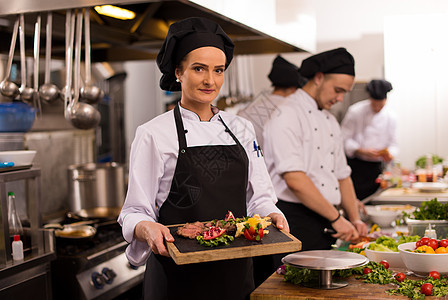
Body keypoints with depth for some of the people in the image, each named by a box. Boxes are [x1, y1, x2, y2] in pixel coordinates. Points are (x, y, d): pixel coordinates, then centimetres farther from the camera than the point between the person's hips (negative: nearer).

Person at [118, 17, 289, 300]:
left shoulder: (242, 129, 7)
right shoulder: (154, 134, -7)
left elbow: (259, 197, 10)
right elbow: (135, 212, -7)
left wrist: (272, 215, -11)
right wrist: (148, 229, -28)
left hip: (236, 272, 4)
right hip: (178, 275, -4)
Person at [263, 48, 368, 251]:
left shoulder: (330, 122, 17)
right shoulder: (287, 116, -11)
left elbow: (342, 176, 22)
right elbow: (294, 180, -21)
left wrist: (354, 219, 9)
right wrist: (336, 218, -15)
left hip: (326, 226, 8)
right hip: (296, 224, -8)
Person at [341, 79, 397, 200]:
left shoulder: (390, 117, 5)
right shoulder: (355, 111, -8)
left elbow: (392, 143, 11)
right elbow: (344, 139, -7)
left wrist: (390, 154, -11)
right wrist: (362, 151, -19)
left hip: (376, 166, 4)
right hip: (355, 165, -4)